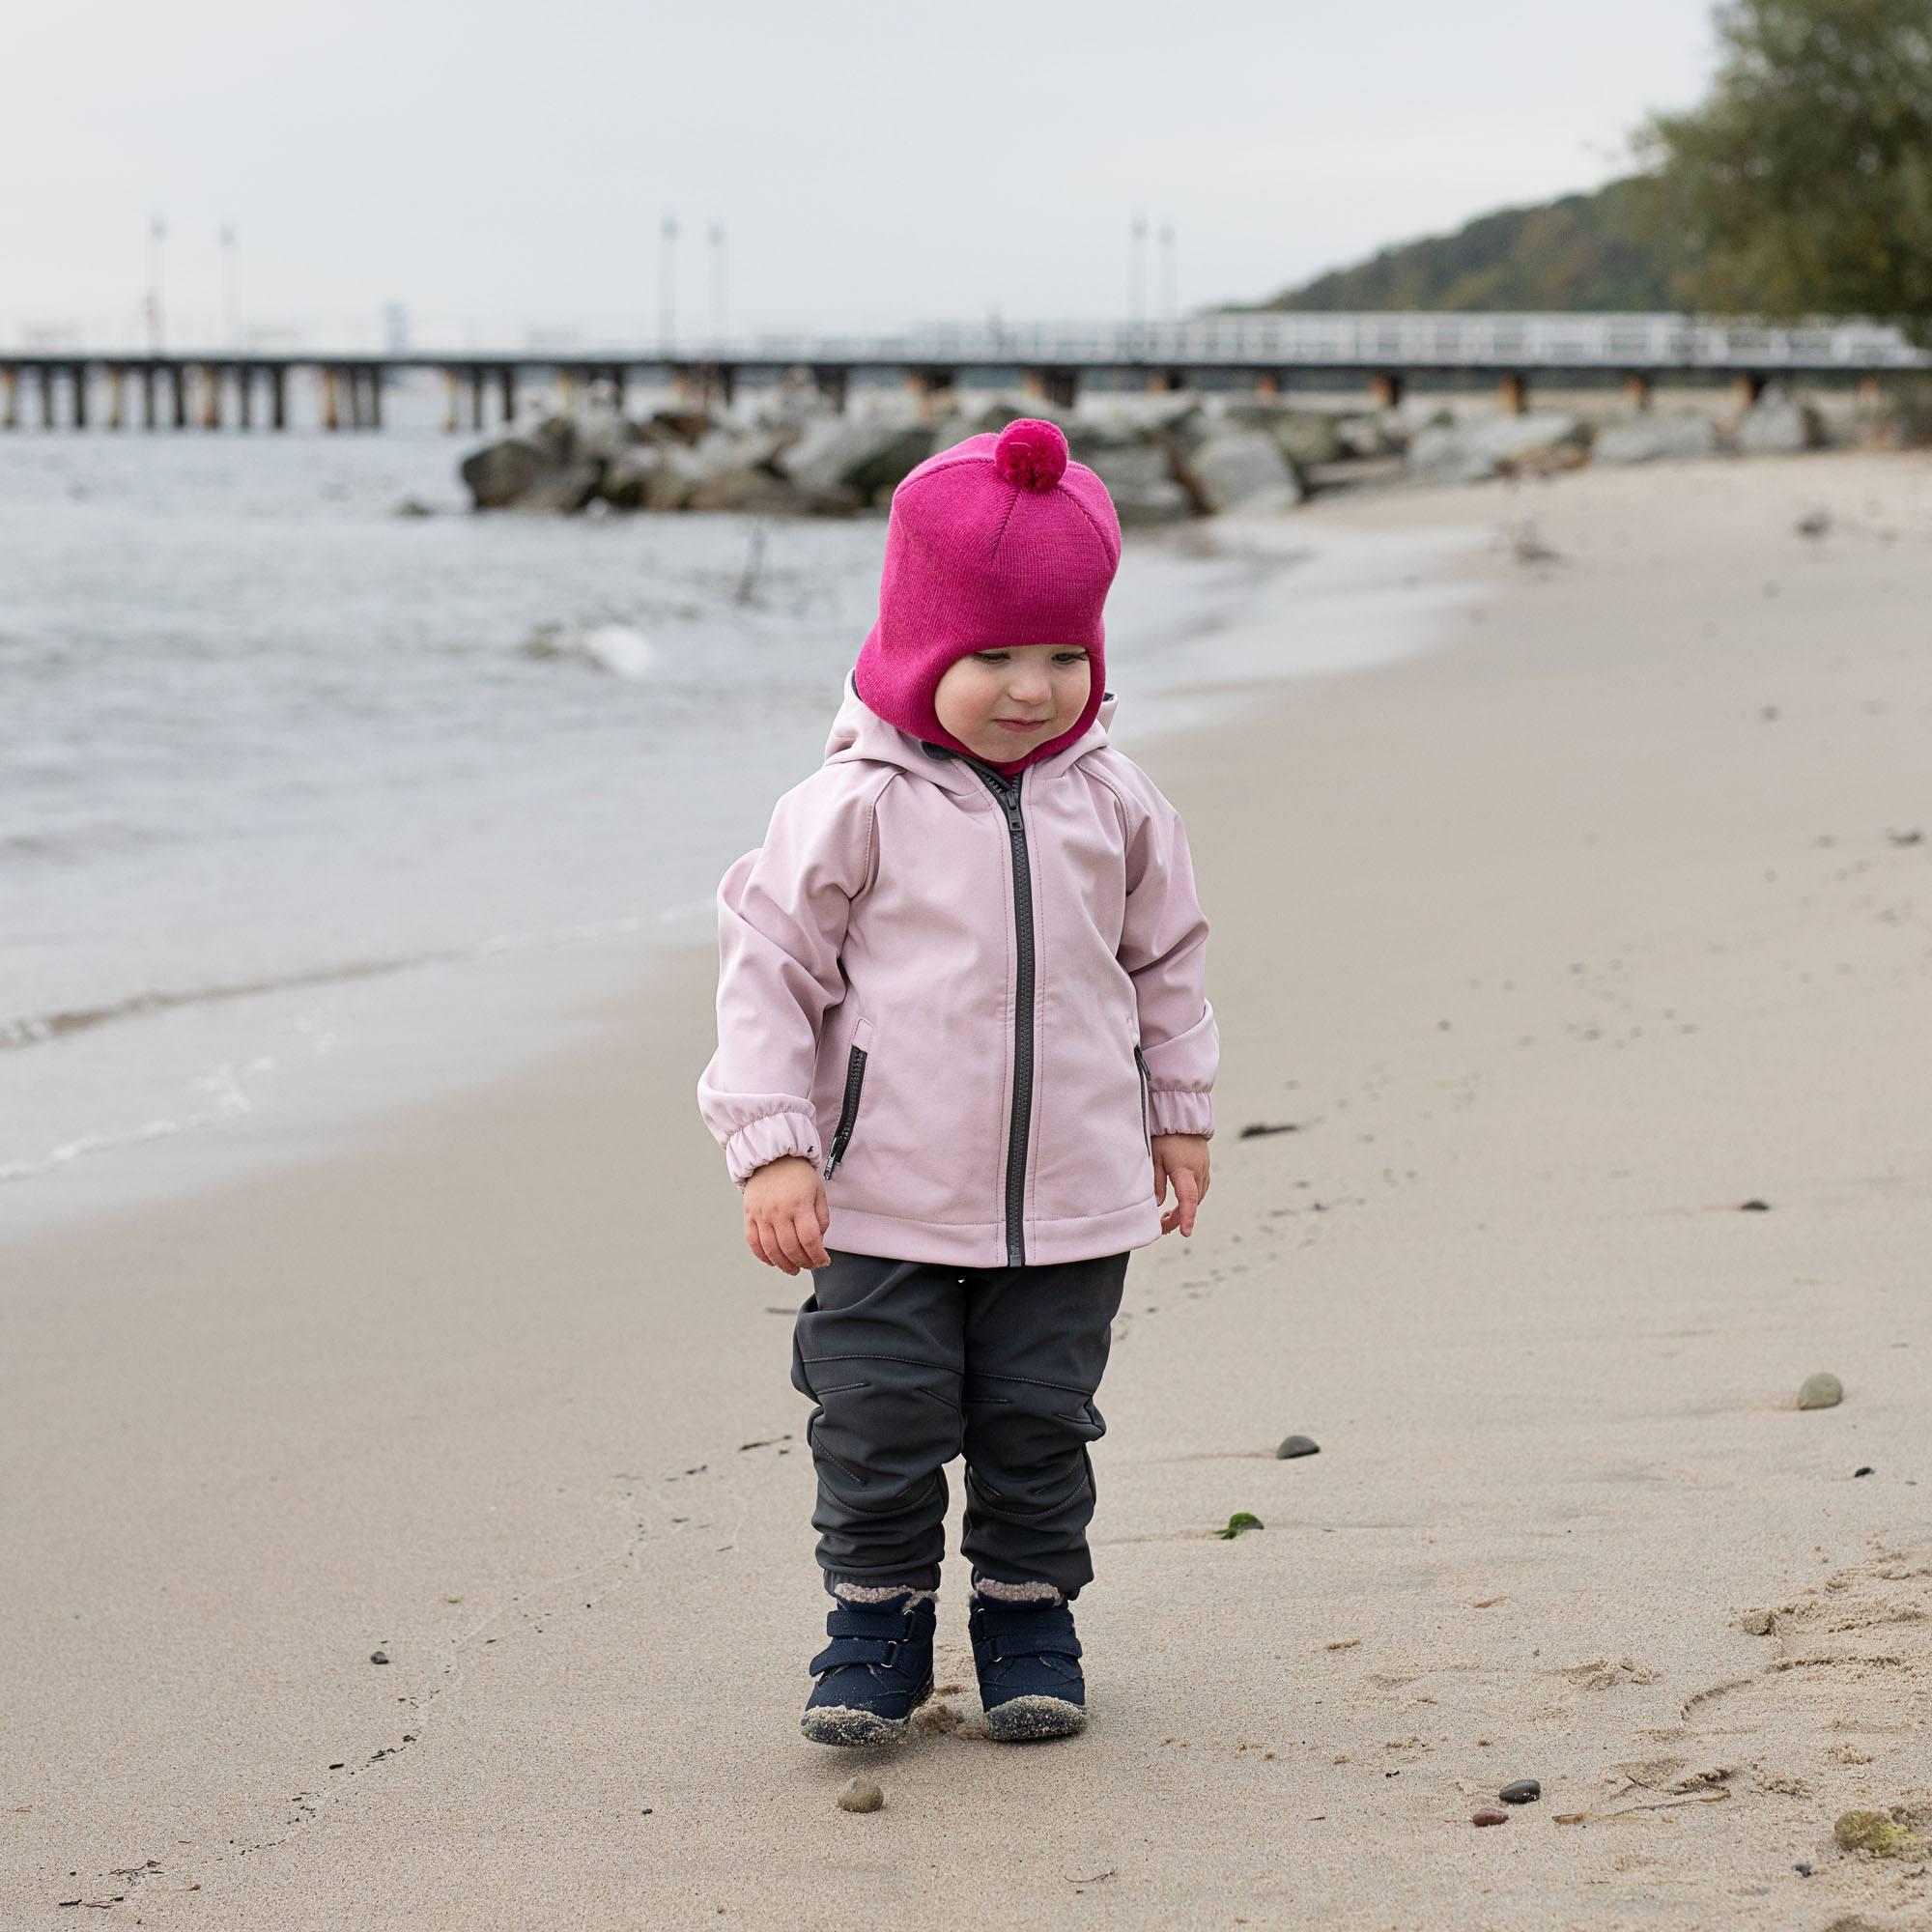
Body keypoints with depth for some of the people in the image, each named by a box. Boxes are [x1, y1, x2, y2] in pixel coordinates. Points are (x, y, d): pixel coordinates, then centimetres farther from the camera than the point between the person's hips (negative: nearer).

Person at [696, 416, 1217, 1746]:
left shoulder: (1112, 804, 1)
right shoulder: (856, 808, -11)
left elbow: (1167, 957, 15)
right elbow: (767, 962, -8)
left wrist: (1181, 1114, 17)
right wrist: (772, 1148, -12)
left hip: (1072, 1200, 3)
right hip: (889, 1204, -2)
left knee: (1040, 1425, 10)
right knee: (878, 1425, 2)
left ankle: (1029, 1619, 26)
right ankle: (878, 1620, 19)